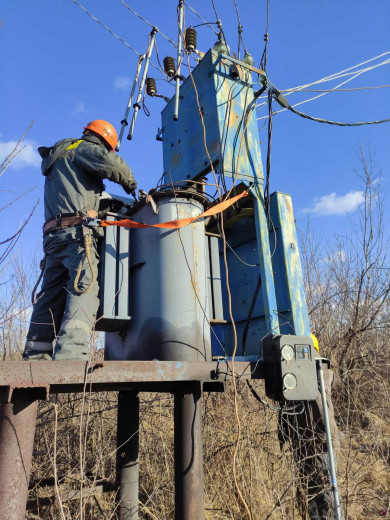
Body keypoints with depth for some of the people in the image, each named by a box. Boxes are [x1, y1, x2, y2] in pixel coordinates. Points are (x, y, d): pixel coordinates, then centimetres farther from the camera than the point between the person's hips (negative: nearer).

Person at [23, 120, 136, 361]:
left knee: (51, 298, 5)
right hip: (77, 231, -9)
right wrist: (129, 181, 5)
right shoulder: (81, 147, 7)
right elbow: (108, 162, -13)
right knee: (84, 291, -18)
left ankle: (36, 355, 2)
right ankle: (70, 354, -31)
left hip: (54, 234, 9)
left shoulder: (57, 159, 35)